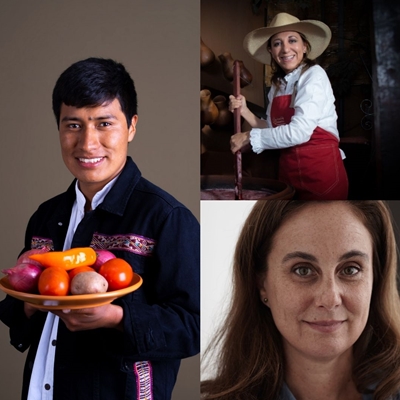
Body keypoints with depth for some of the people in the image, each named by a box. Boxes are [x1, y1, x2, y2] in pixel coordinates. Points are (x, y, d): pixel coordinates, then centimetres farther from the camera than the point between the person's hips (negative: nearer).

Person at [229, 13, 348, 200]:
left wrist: (248, 137, -13)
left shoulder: (314, 75, -11)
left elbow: (299, 132, -22)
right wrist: (245, 112, -4)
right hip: (288, 171, 6)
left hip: (322, 169, -6)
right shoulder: (277, 85, 9)